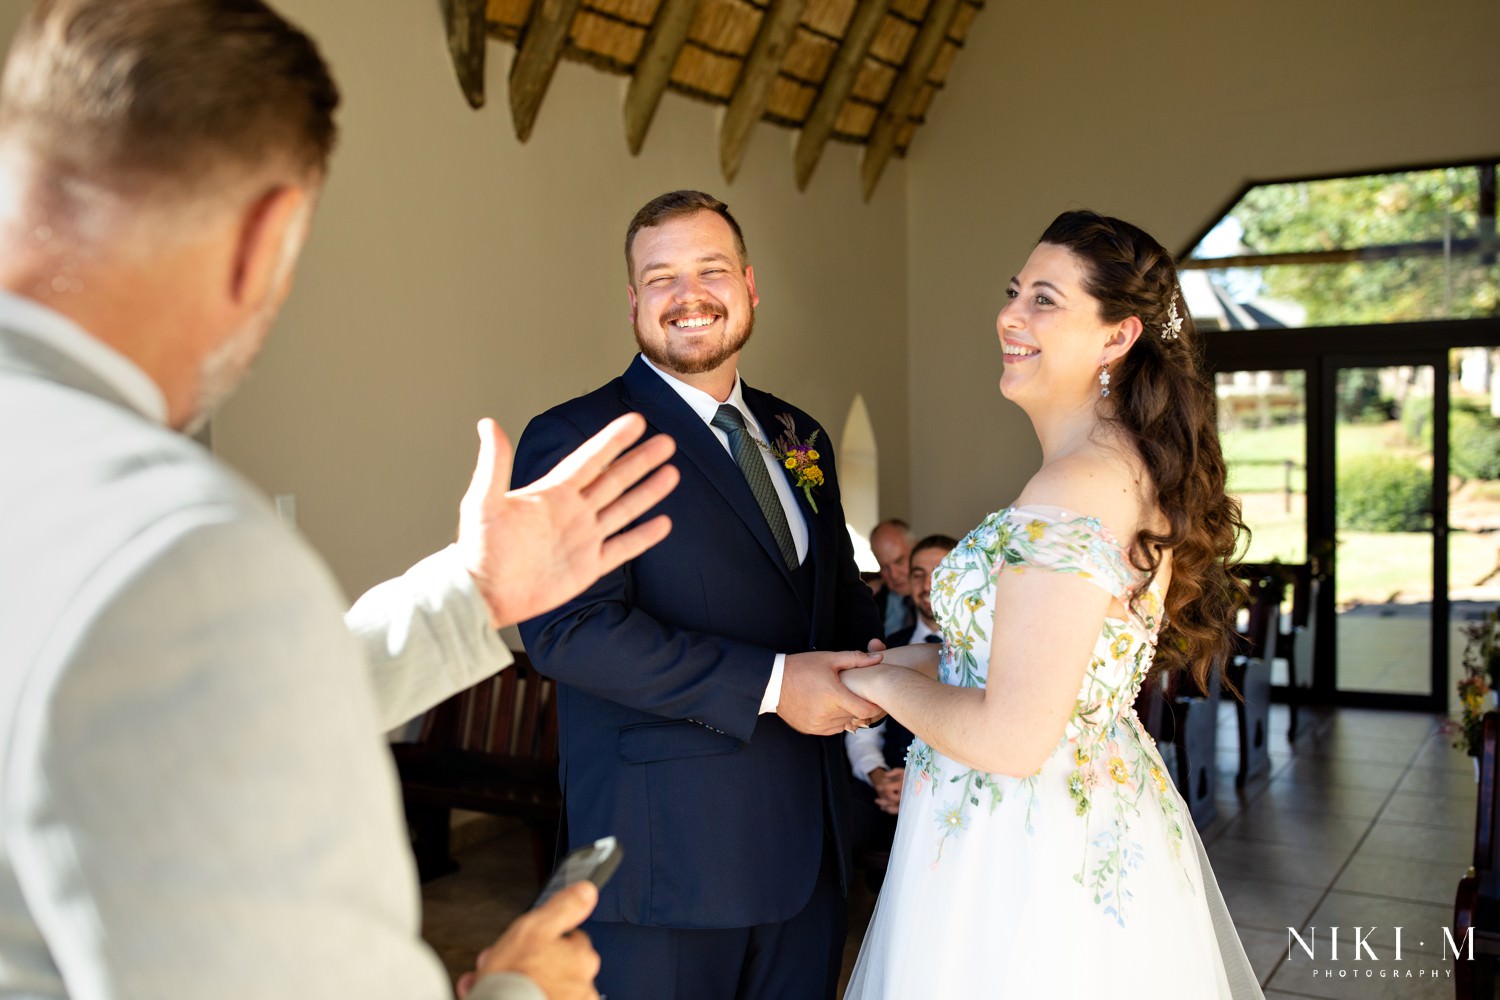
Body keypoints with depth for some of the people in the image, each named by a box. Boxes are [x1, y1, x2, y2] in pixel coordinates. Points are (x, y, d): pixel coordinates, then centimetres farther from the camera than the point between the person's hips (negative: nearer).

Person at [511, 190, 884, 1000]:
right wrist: (769, 684, -21)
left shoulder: (799, 438, 13)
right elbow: (567, 628, -21)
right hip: (669, 855, -6)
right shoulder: (573, 440, -9)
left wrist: (875, 662, -1)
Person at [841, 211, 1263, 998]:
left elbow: (1013, 737, -26)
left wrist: (886, 684, -10)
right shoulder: (1138, 468, 5)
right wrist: (922, 658, 10)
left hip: (1031, 859, -9)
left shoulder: (1075, 489, -25)